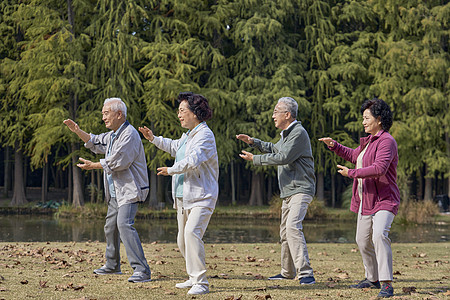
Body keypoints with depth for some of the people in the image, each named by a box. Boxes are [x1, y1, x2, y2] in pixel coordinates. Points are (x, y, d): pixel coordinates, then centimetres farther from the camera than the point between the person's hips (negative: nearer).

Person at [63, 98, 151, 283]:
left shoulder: (129, 134, -17)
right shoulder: (113, 135, 16)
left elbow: (118, 162, -22)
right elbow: (95, 143, 31)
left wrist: (93, 166, -11)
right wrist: (77, 131, 16)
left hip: (129, 190, -11)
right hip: (115, 191, 11)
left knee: (124, 224, -24)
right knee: (110, 226, 18)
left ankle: (141, 270, -28)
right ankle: (112, 265, 35)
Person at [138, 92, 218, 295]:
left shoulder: (205, 135, -14)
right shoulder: (187, 135, 17)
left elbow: (193, 160, -27)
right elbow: (174, 147, 39)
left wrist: (171, 170, -14)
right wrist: (153, 139, 33)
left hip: (201, 197, -10)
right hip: (183, 197, 10)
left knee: (192, 233, -25)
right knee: (182, 241, 13)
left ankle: (201, 283, -24)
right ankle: (194, 278, 29)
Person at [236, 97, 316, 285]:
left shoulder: (299, 133, -14)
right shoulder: (286, 134, 19)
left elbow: (283, 157, -19)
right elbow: (274, 149, 36)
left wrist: (255, 159, -11)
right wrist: (253, 142, 25)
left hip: (301, 190, -11)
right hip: (289, 191, 11)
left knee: (293, 227, -25)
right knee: (285, 232, 16)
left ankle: (306, 274, -30)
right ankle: (287, 272, 29)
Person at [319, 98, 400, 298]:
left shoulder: (387, 141, -16)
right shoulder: (370, 140, 14)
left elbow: (379, 168, -30)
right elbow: (354, 156, 32)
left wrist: (351, 173, -23)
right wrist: (334, 146, 19)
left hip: (384, 200, -10)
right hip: (367, 200, 10)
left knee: (379, 235, -29)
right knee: (363, 241, 17)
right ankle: (372, 279, 37)